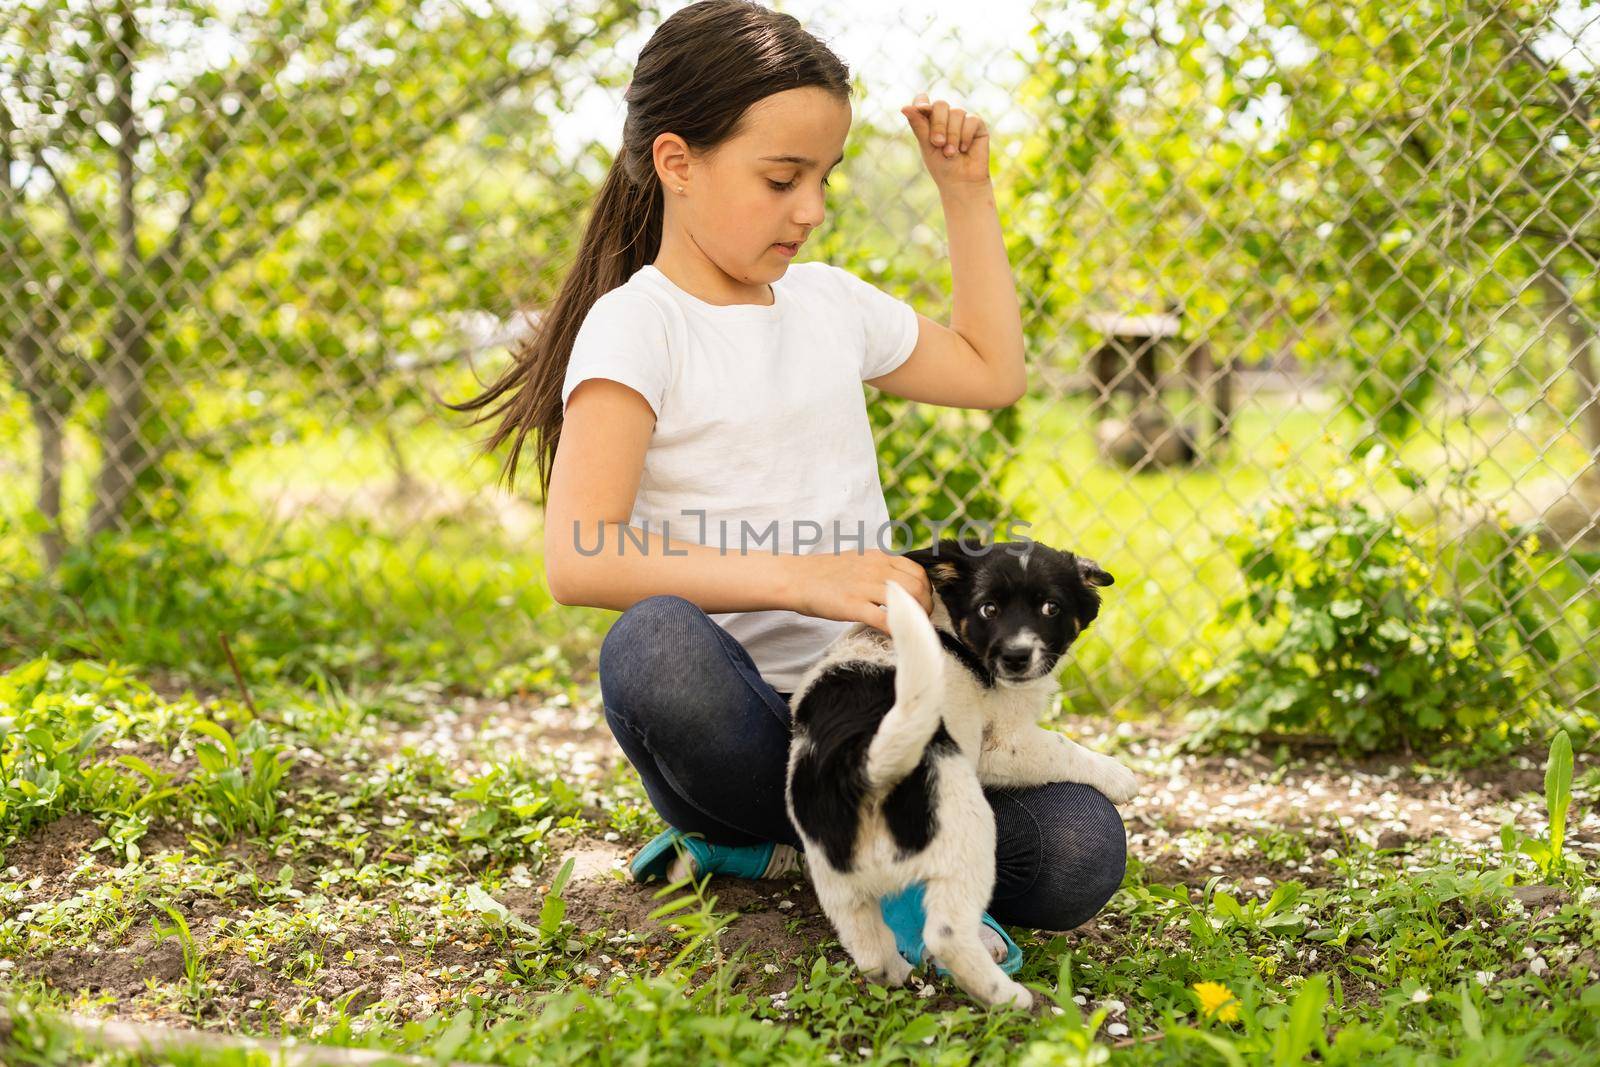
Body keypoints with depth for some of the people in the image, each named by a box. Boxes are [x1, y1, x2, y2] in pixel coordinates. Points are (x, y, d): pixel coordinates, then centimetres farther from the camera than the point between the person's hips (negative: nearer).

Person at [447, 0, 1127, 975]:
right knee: (656, 644, -41)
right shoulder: (634, 326, -7)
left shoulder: (829, 300, 14)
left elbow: (993, 372, 30)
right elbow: (580, 558, -22)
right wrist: (798, 577, -30)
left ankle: (786, 845, 5)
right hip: (746, 714, -5)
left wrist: (968, 193, 24)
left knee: (1079, 857, -20)